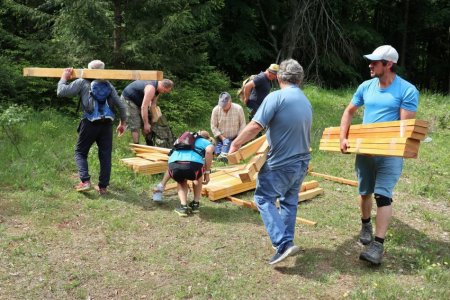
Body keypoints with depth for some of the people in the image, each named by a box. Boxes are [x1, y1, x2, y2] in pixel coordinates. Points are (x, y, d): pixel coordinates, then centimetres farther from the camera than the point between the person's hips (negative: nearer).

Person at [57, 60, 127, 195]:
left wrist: (64, 78, 17)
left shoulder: (82, 82, 5)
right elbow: (121, 105, 14)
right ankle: (103, 186, 11)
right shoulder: (108, 85, 16)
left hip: (90, 123, -3)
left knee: (80, 152, 11)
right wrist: (123, 122, 24)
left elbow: (61, 92, 0)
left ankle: (85, 181, -4)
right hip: (107, 124, 3)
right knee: (105, 155, 9)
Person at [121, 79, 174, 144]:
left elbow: (153, 104, 3)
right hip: (128, 99, -10)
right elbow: (144, 107, -34)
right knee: (135, 126, -12)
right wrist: (146, 124, -29)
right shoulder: (151, 88, -34)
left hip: (138, 101, 10)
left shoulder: (157, 88, -5)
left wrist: (154, 118, 1)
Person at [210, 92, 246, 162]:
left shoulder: (238, 109, -15)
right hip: (221, 138, 1)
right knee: (218, 153, -13)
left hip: (234, 138, -1)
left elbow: (242, 124, -6)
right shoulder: (216, 110, -13)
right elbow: (213, 126, -7)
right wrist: (222, 138, -15)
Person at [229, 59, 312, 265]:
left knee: (264, 199, 5)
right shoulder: (306, 102, 7)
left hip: (280, 164, -7)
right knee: (289, 201, 20)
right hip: (302, 162, 7)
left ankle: (283, 243, -5)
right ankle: (286, 241, 28)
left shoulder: (276, 97, -17)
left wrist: (235, 144, -10)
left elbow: (255, 126, -23)